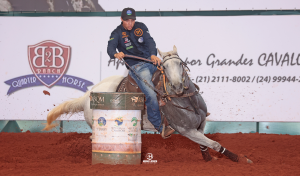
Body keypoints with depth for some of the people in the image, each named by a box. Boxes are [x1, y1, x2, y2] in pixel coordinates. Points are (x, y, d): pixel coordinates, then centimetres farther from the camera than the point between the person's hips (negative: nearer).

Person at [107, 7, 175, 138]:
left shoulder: (140, 27, 9)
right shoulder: (117, 33, 1)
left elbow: (149, 41, -4)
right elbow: (110, 48, -15)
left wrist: (153, 54, -24)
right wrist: (116, 54, -40)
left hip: (151, 60, 5)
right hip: (136, 67, -5)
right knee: (151, 95, -20)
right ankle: (159, 126, -10)